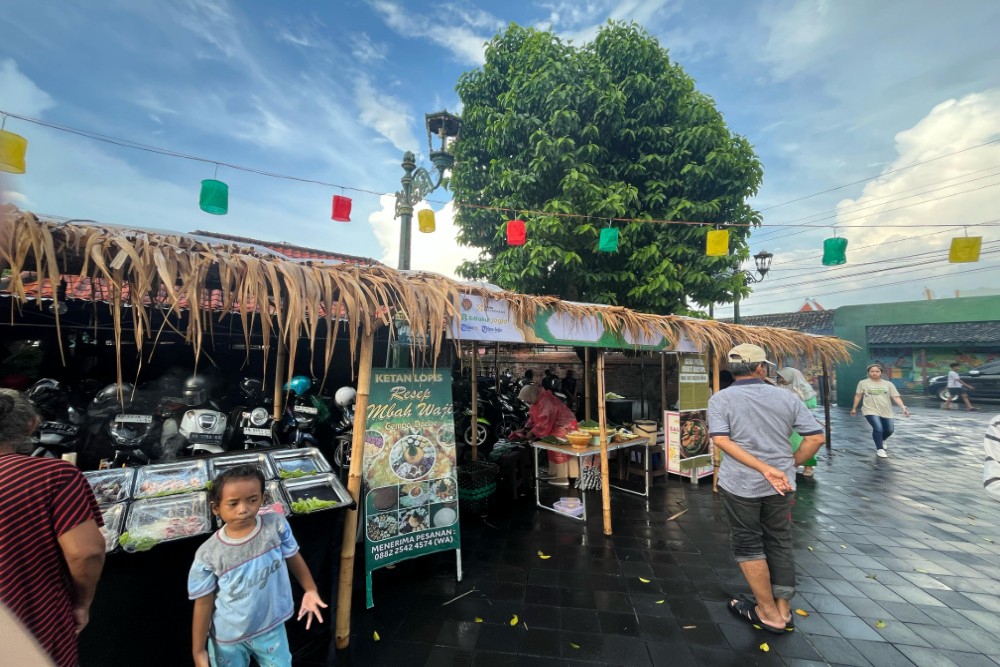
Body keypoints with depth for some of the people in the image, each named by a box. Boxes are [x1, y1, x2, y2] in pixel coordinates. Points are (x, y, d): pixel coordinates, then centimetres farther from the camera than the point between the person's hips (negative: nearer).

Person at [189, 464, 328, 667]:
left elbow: (293, 558, -5)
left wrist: (310, 590, -1)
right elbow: (203, 604, -9)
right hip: (227, 637, -1)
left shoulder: (276, 526, -21)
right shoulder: (208, 555, -22)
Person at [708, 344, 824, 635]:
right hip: (781, 486, 4)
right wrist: (789, 465, 9)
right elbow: (816, 437, 0)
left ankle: (769, 613, 24)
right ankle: (783, 610, 31)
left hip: (740, 485, -3)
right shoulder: (787, 397, 0)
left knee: (747, 546, 13)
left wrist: (764, 468, -18)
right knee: (780, 544, 19)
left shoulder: (721, 399, -10)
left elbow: (721, 440, -21)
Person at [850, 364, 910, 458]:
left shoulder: (888, 384, 6)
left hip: (886, 412, 4)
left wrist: (903, 407, -16)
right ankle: (879, 449, 0)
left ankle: (881, 441, 42)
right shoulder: (863, 383, 0)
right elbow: (858, 396, 4)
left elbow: (896, 397, -1)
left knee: (890, 430, 8)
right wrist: (854, 408, 6)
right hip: (871, 411, -4)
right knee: (878, 429, -17)